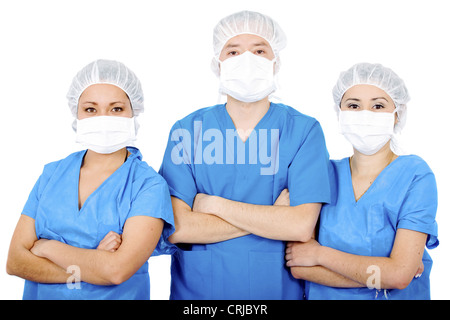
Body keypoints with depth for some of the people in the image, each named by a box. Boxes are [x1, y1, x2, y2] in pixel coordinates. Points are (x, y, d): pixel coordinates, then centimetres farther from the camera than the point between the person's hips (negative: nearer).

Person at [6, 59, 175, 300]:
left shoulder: (149, 185, -8)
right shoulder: (52, 174, 5)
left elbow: (117, 270, -18)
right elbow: (15, 260, 0)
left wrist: (47, 247, -6)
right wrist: (93, 265, -12)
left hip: (115, 295, -2)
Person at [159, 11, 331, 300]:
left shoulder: (305, 130, -7)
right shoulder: (186, 130, -6)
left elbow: (302, 226, -18)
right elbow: (177, 228, -14)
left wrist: (214, 204, -15)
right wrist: (272, 216, -17)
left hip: (278, 289, 0)